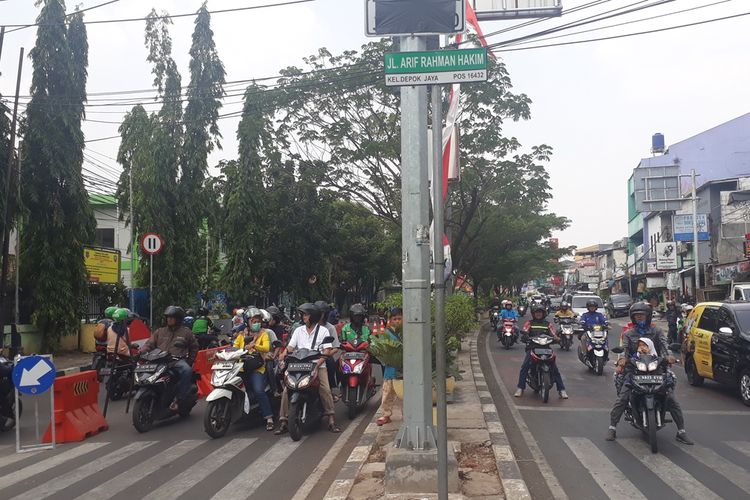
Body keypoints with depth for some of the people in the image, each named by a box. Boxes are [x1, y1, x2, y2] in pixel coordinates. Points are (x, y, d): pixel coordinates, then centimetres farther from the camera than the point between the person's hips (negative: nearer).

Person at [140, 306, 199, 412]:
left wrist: (189, 361, 9)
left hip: (178, 361, -3)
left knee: (187, 370, -36)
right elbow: (149, 344, 11)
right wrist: (140, 353, -9)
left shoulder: (186, 332, 15)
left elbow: (194, 348, 20)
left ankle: (178, 400, -30)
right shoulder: (160, 331, 22)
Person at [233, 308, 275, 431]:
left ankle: (269, 418, -17)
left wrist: (254, 345, -25)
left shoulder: (264, 333, 8)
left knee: (259, 391, -22)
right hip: (241, 366, 4)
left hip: (257, 367, -4)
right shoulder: (242, 334, 20)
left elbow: (266, 347, -9)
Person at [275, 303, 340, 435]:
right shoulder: (298, 331, 17)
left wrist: (318, 363, -18)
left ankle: (331, 421, -11)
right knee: (287, 390, -12)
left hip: (318, 366, -3)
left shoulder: (323, 331, 7)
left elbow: (327, 351, -2)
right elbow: (290, 347, 9)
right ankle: (283, 421, -6)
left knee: (326, 390, -20)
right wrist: (284, 354, -14)